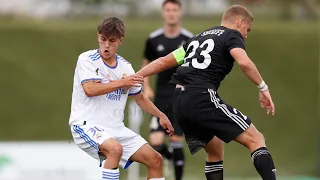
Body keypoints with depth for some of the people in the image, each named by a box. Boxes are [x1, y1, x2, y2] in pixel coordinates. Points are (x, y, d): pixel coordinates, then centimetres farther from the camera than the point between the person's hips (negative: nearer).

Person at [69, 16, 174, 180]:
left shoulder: (125, 67, 10)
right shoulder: (87, 59, -6)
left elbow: (139, 98, 23)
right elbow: (89, 90, -22)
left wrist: (160, 115, 12)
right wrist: (122, 82, -21)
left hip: (116, 128, 7)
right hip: (86, 124, -7)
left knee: (155, 160, 0)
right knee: (115, 148, -37)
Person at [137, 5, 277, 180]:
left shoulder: (199, 37, 28)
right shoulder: (232, 36, 6)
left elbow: (164, 62, 29)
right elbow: (244, 63, -15)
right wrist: (263, 87, -8)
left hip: (179, 103, 8)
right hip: (202, 98, -8)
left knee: (214, 150, 24)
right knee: (256, 139, -7)